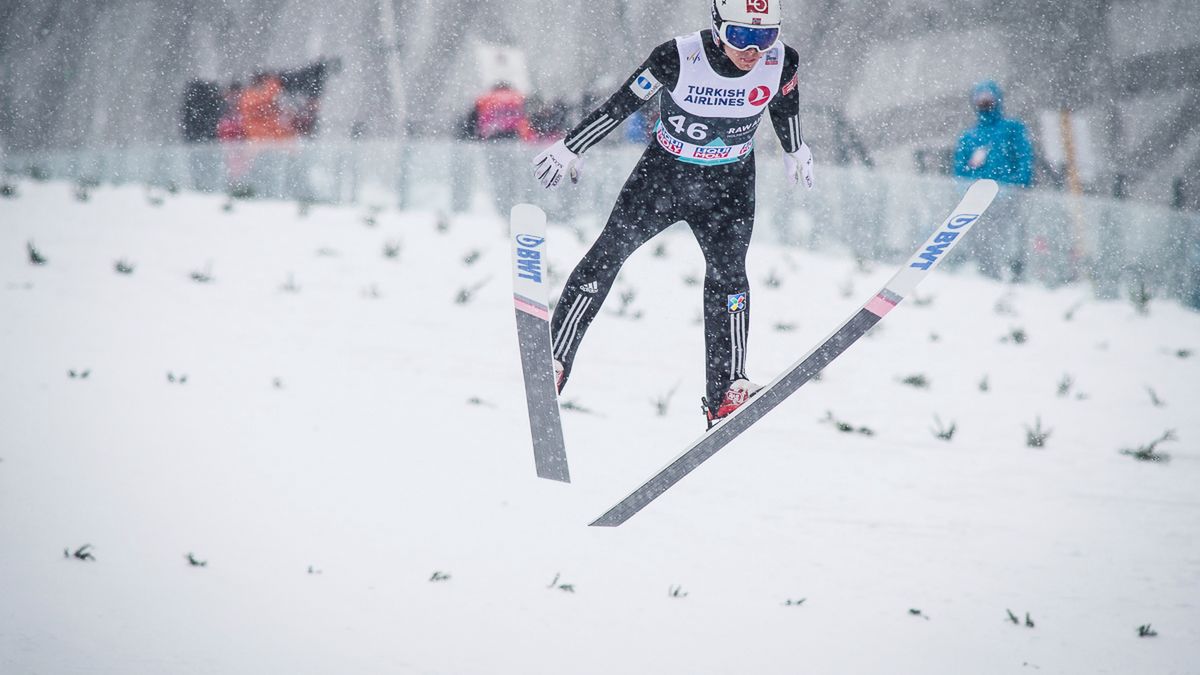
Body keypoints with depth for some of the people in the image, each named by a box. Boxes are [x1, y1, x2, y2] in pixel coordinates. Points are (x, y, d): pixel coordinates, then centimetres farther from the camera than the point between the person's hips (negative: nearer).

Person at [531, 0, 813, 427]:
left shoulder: (781, 63, -17)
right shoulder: (678, 59, -25)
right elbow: (621, 105, -12)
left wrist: (796, 152, 25)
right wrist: (570, 149, -3)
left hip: (728, 184, 1)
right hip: (664, 170, -1)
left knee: (727, 272, -15)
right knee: (608, 253, -7)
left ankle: (727, 393, -14)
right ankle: (552, 363, 1)